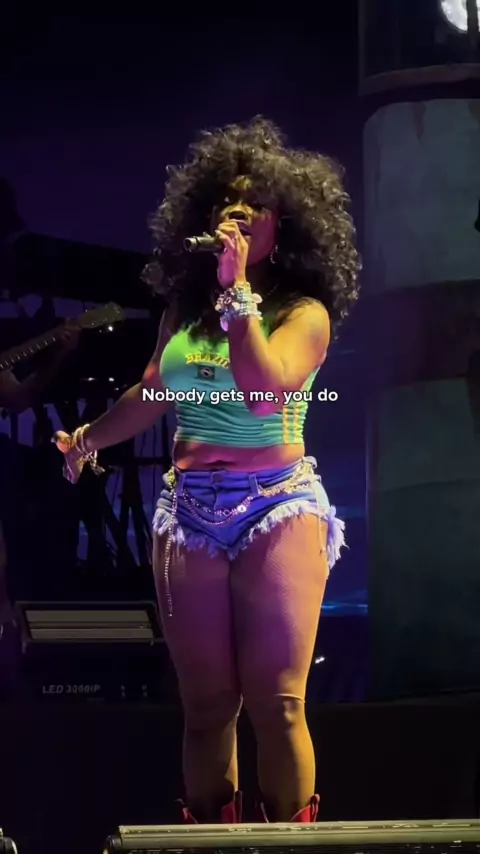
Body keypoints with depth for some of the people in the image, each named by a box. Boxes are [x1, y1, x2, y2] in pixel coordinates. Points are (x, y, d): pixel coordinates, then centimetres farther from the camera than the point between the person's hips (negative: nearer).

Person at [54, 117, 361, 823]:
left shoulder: (304, 312, -4)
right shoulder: (185, 310, 10)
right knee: (208, 704, 4)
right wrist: (88, 439, 40)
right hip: (190, 511, 4)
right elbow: (152, 395, 27)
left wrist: (237, 291, -20)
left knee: (276, 702, -12)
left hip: (278, 505, -4)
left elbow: (264, 389, -22)